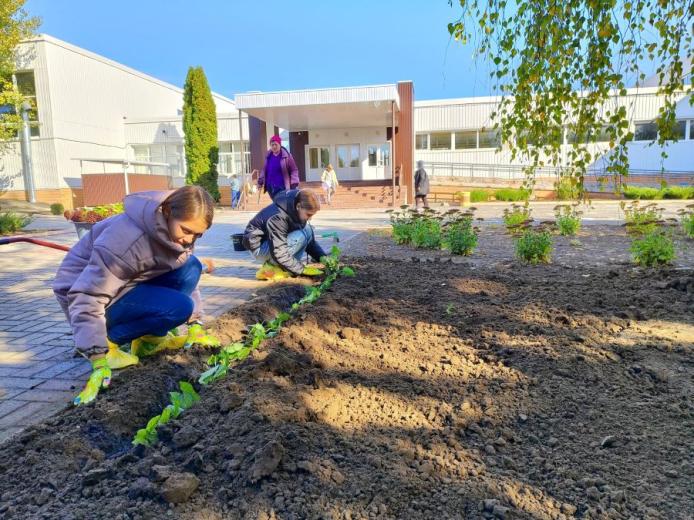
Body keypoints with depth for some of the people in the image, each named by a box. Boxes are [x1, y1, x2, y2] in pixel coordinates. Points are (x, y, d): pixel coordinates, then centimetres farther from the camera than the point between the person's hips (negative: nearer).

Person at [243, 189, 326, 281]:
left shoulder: (296, 211, -6)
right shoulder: (278, 217, -32)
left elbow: (311, 241, 3)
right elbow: (279, 253, -31)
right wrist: (302, 269, -26)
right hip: (259, 247, -9)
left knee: (308, 230, -8)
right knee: (300, 237, -27)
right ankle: (270, 267, -14)